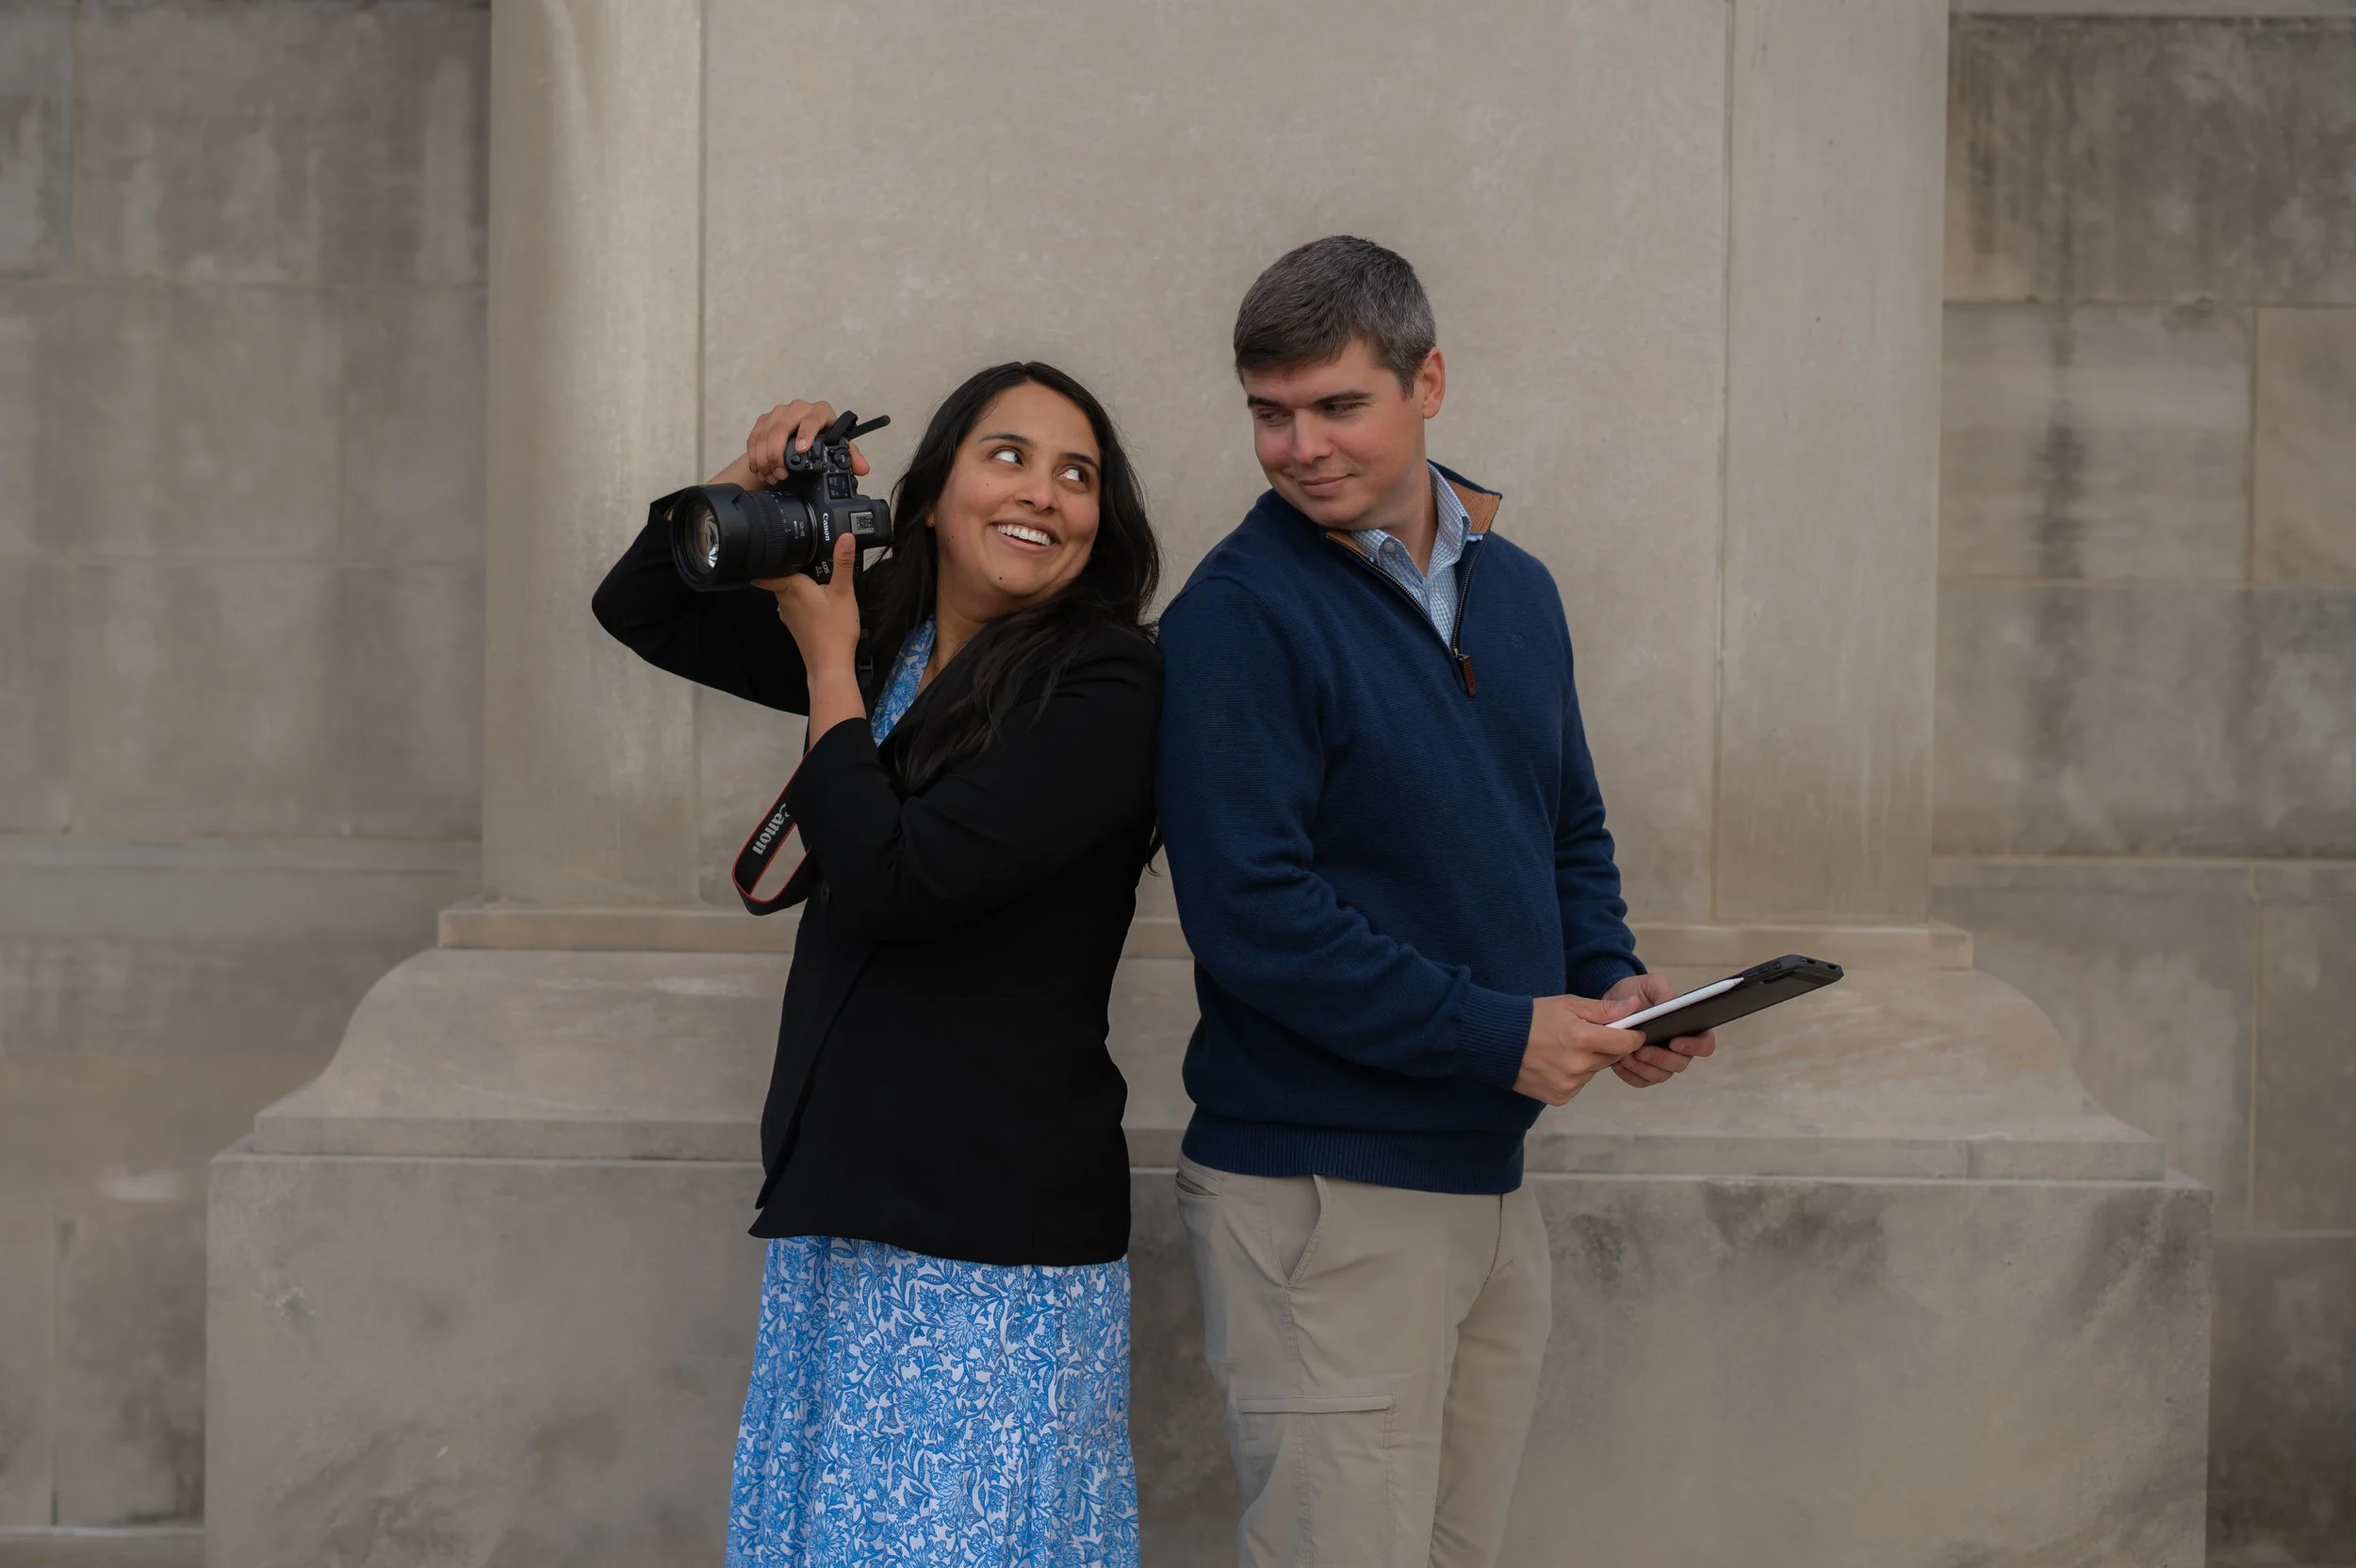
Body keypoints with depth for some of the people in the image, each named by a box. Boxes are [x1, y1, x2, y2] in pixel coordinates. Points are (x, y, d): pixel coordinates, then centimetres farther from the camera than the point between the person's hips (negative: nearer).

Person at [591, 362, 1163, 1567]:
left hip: (995, 1242, -7)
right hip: (841, 1202, 7)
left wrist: (829, 667, -7)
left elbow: (893, 880, -19)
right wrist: (755, 480, 1)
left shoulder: (1107, 687, -12)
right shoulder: (890, 639, 10)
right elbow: (641, 610, 18)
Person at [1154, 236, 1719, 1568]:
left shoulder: (1516, 588, 11)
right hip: (1322, 1193, -7)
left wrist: (1612, 981, 1)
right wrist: (1495, 1032, -19)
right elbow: (1250, 908, -20)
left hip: (1492, 1180, 7)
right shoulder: (1242, 610, -12)